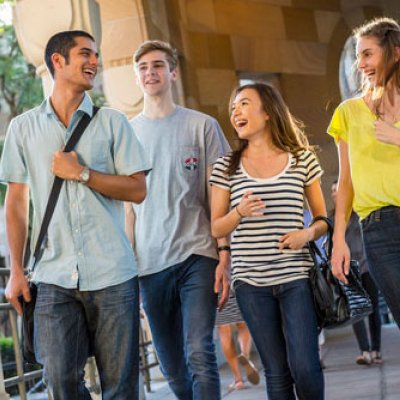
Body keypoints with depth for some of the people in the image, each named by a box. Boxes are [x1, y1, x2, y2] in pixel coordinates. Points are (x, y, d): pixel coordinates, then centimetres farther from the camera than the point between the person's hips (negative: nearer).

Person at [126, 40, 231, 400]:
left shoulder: (202, 126, 4)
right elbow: (127, 205, 13)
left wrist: (224, 257, -5)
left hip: (197, 256, -3)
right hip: (149, 263, 3)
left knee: (199, 354, -15)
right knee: (173, 369, 6)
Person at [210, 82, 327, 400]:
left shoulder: (302, 160, 5)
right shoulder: (226, 167, 7)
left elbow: (324, 218, 11)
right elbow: (217, 229, 8)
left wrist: (309, 233, -11)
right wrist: (240, 212, -12)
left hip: (296, 277, -1)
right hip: (251, 282, 1)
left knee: (304, 367, -12)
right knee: (277, 372, 3)